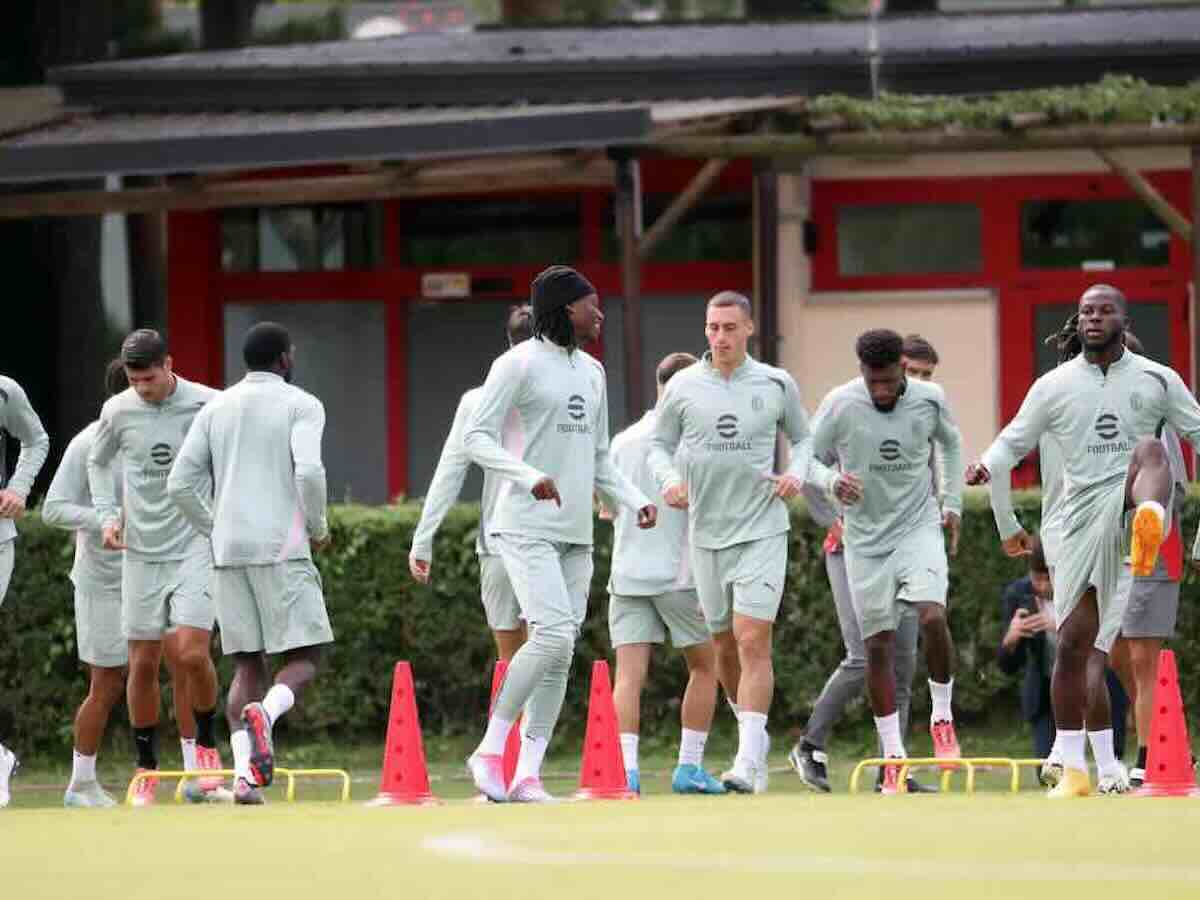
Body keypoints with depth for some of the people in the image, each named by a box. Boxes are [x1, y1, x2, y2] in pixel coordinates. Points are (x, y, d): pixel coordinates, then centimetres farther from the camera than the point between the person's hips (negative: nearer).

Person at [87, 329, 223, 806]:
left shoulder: (209, 405, -7)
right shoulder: (118, 411, 0)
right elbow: (97, 462, 18)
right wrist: (107, 515, 6)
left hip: (197, 547, -3)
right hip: (141, 552, 3)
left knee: (192, 653, -17)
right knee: (142, 663, 3)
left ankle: (205, 744, 7)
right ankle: (146, 767, 16)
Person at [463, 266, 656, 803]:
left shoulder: (591, 372, 18)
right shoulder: (519, 365, -5)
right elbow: (477, 437, -11)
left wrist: (636, 501, 9)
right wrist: (530, 477, -26)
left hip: (575, 533, 8)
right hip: (527, 528, -8)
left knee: (561, 656, 2)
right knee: (553, 635, -21)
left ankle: (527, 775, 4)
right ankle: (491, 750, -10)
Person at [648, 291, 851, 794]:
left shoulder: (776, 385, 1)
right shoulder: (684, 387, 2)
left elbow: (802, 437, 16)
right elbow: (660, 444, 12)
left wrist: (798, 473, -4)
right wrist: (669, 480, -8)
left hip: (762, 530, -3)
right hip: (707, 531, 3)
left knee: (753, 640, -14)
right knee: (723, 645, 11)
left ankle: (749, 760, -17)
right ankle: (753, 731, 34)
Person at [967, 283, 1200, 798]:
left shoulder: (1157, 380, 8)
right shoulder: (1054, 387, 10)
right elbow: (1008, 448, 14)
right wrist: (1007, 525, 3)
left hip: (1136, 500, -2)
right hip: (1085, 518, 2)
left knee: (1149, 447, -35)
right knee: (1075, 643, -4)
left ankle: (1150, 529, -70)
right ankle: (1074, 768, 6)